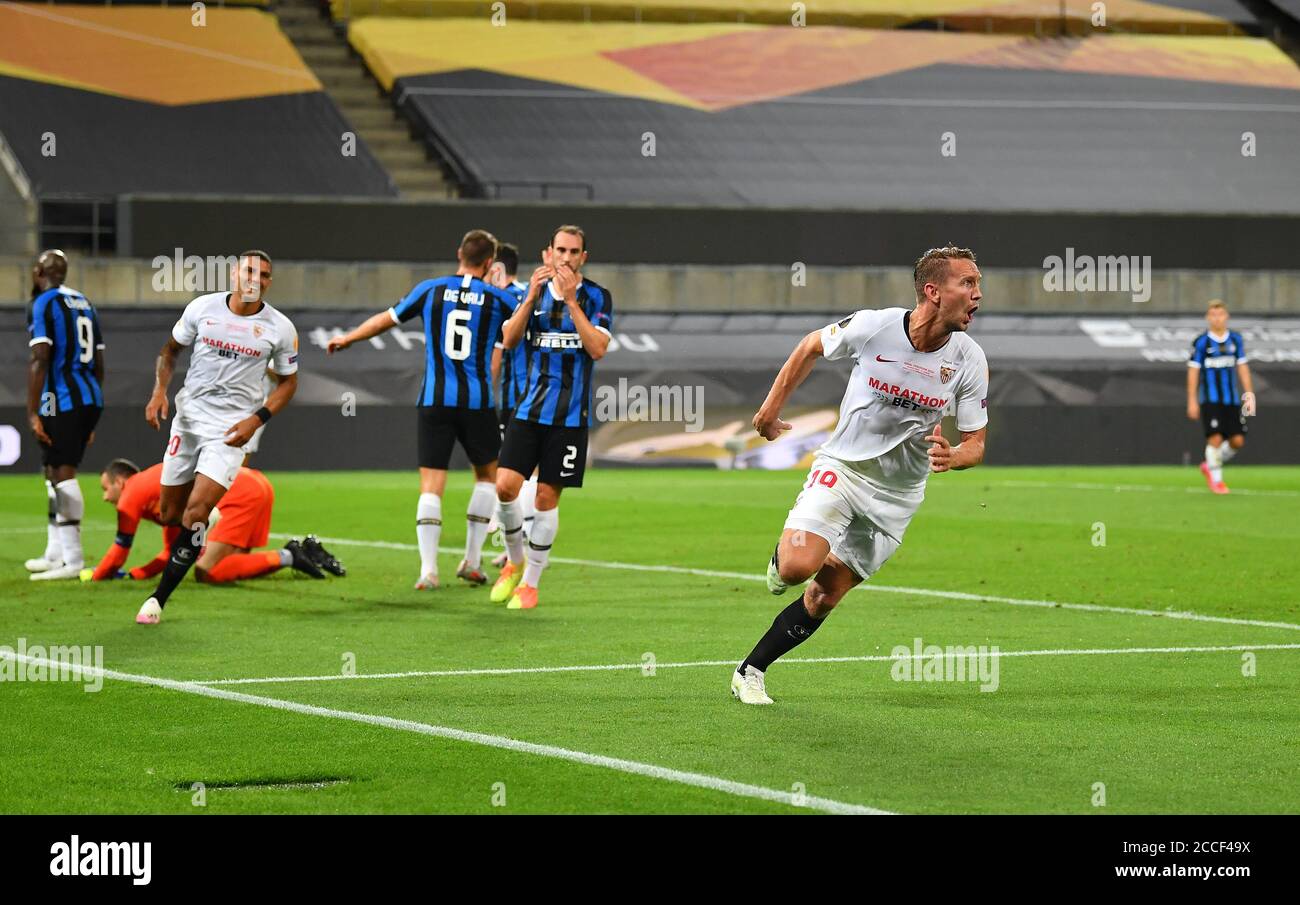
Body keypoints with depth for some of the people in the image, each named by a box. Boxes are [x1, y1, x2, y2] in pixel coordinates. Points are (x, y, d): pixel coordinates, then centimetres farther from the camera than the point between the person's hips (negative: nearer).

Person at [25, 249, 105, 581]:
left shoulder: (43, 304, -6)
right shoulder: (84, 304, 18)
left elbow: (40, 360, -14)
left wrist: (32, 413, -14)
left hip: (61, 401, -8)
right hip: (90, 398, 8)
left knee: (62, 475, -8)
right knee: (54, 473, 16)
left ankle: (72, 560, -12)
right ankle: (55, 554, 20)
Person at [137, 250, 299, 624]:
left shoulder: (280, 329, -4)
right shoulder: (202, 307, -1)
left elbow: (288, 382, 7)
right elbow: (170, 350, 13)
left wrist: (257, 419, -7)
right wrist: (159, 391, -4)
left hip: (231, 430, -3)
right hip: (188, 417, 3)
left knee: (195, 512, -17)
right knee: (169, 514, 6)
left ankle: (159, 598, -12)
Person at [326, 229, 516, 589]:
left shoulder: (430, 289, 3)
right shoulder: (499, 299, 0)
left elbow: (385, 320, 15)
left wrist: (347, 339, 30)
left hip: (433, 401, 0)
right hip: (477, 402, 0)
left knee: (431, 486, 1)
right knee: (487, 474, 20)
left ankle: (428, 569, -11)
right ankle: (472, 561, 17)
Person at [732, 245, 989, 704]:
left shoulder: (969, 360, -11)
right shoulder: (872, 326, -17)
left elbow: (976, 443, -3)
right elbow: (811, 346, 4)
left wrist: (952, 456, -26)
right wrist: (772, 407, 7)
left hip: (896, 494, 2)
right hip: (842, 467, -2)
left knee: (824, 596, 3)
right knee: (798, 567, -24)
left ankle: (750, 671, 18)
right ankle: (781, 560, 13)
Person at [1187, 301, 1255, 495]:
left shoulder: (1236, 339, 8)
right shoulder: (1201, 342, -4)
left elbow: (1242, 368, 12)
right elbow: (1193, 371, -2)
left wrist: (1249, 395, 5)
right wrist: (1192, 401, -5)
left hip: (1232, 399, 4)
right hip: (1210, 400, -4)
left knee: (1238, 440, 0)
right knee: (1215, 438, -11)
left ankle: (1209, 465, 23)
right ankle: (1216, 479, 5)